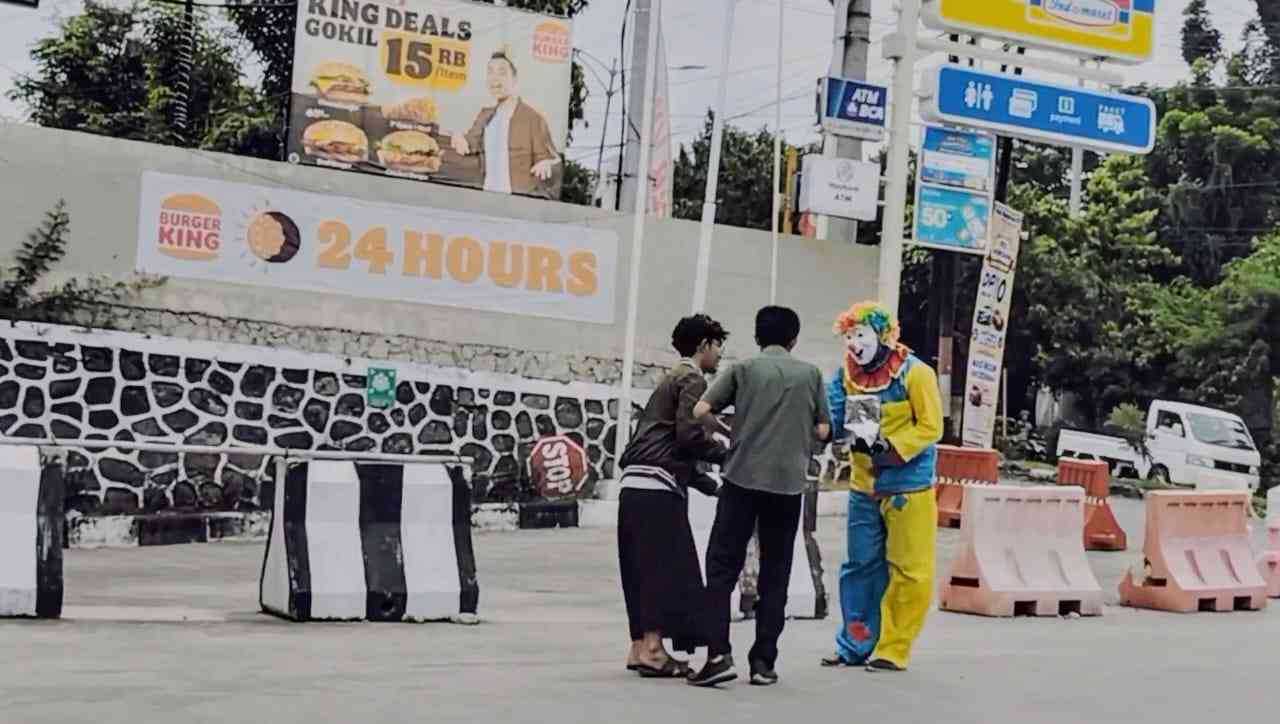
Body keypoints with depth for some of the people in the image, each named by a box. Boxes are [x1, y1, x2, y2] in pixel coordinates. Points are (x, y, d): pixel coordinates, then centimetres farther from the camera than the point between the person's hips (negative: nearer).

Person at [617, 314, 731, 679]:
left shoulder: (672, 378, 26)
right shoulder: (692, 379, -3)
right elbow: (690, 434, -16)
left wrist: (706, 482, 24)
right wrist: (731, 455, -3)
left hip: (636, 485, 9)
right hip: (658, 487, -9)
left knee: (646, 568, 11)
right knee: (667, 567, -7)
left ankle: (640, 647, 13)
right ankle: (652, 649, -9)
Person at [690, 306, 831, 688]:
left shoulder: (744, 368, 4)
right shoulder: (810, 373, 8)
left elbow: (700, 410, -2)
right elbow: (822, 430, 9)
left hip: (743, 478, -1)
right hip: (788, 483, 2)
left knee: (722, 567, 2)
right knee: (774, 574, 9)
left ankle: (719, 654, -10)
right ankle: (763, 662, 9)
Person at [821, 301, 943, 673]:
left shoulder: (915, 374, -11)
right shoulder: (849, 374, 4)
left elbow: (930, 428, -12)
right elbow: (837, 418, 9)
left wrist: (889, 446, -20)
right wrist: (843, 435, -13)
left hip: (907, 487, -5)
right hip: (864, 486, 5)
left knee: (908, 571, -1)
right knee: (860, 567, 10)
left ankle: (893, 650, 6)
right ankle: (856, 646, 20)